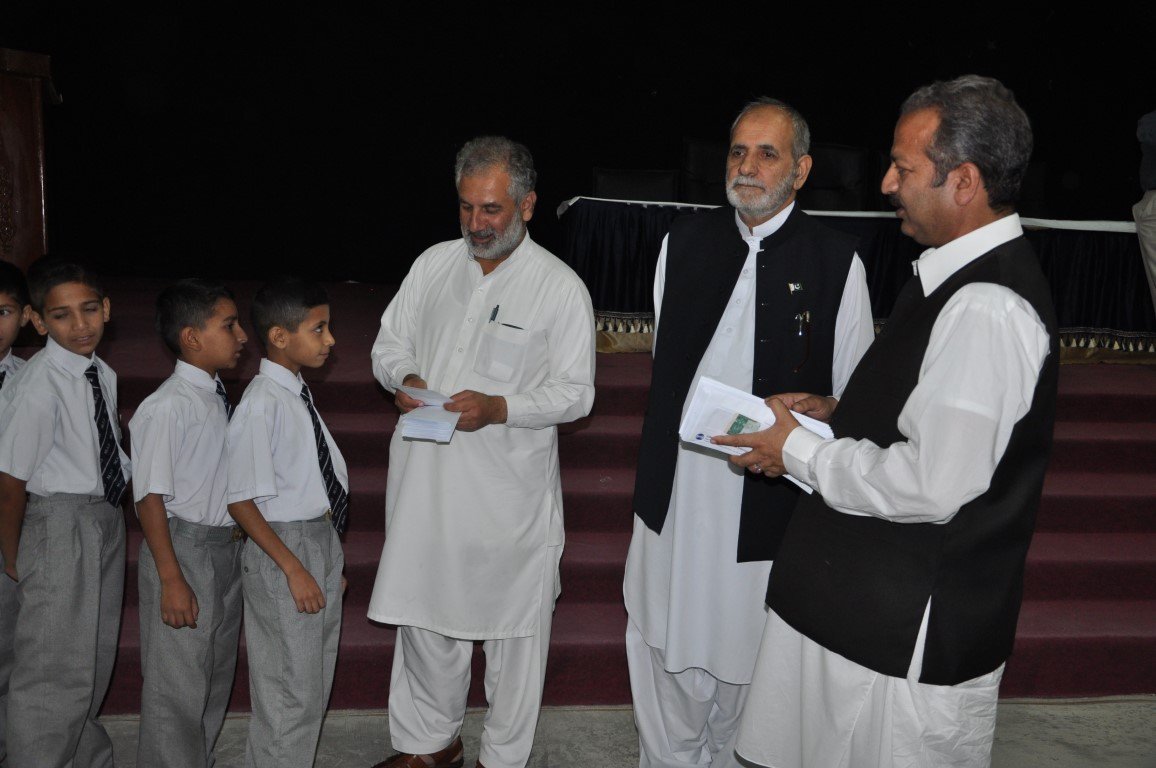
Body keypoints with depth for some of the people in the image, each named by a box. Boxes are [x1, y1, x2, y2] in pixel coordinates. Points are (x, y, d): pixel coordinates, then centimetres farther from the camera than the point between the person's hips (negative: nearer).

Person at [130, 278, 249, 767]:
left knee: (216, 675, 21)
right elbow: (150, 497, -20)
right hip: (182, 549, -9)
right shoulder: (165, 408, -19)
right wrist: (172, 579, -20)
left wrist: (234, 533, 17)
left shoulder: (217, 398, 6)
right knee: (178, 685, 2)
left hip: (225, 547, 9)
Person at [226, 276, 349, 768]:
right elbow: (241, 502, -21)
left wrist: (329, 560, 16)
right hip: (284, 548, -9)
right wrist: (293, 568, -20)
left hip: (322, 540, 9)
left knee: (316, 687, 22)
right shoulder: (261, 406, -22)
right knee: (291, 695, 5)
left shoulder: (298, 394, 4)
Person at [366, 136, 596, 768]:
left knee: (512, 629, 8)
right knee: (423, 617, 16)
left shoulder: (561, 287, -6)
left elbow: (574, 393, -7)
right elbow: (389, 341, 14)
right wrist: (403, 378, -9)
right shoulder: (433, 264, 6)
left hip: (509, 491, -4)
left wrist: (499, 408, -22)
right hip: (425, 482, 4)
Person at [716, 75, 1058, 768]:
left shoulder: (988, 309, -24)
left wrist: (800, 451, -14)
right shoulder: (954, 275, 9)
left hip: (911, 634, -9)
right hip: (864, 599, 9)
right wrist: (836, 412, 6)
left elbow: (933, 485, -27)